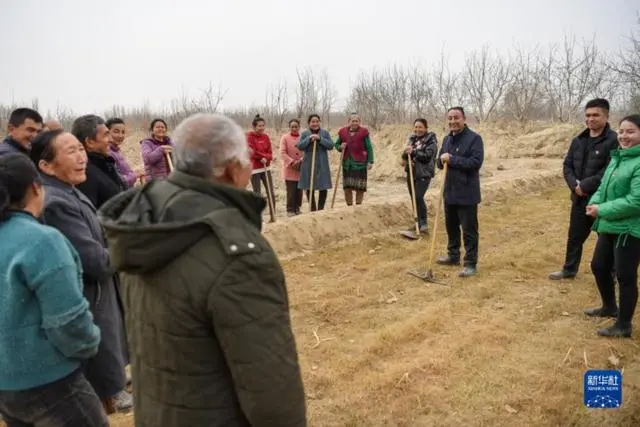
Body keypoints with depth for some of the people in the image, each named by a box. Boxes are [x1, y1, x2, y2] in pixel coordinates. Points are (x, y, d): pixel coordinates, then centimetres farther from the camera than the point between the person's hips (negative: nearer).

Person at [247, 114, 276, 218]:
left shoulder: (266, 136, 7)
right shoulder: (249, 136, -9)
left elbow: (270, 153, 5)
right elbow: (252, 152, -15)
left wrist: (265, 158, -15)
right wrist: (263, 156, -9)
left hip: (265, 168, 5)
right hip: (254, 169, -5)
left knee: (271, 193, 5)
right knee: (257, 194, 1)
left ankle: (273, 216, 14)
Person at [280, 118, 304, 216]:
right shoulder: (285, 137, -2)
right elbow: (282, 153, -7)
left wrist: (301, 161, -14)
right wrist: (292, 162, -17)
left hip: (301, 169, 3)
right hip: (289, 169, -2)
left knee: (299, 190, 8)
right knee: (291, 191, -2)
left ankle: (297, 208, 20)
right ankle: (290, 210, 8)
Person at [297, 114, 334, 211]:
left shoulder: (325, 133, 4)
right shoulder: (305, 134, 5)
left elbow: (331, 145, -5)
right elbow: (299, 146, -4)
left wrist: (320, 139, -16)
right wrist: (309, 139, -15)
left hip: (322, 165, 0)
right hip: (308, 165, 0)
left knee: (323, 188, 1)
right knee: (309, 188, 5)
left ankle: (320, 209, 15)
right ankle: (313, 209, 19)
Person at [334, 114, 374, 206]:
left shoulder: (363, 132, -3)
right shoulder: (343, 132, 5)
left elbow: (369, 148, -2)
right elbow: (336, 144, 19)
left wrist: (370, 162, -9)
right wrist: (340, 147, -5)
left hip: (360, 163, -2)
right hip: (347, 163, 3)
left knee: (360, 187, 2)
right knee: (347, 187, 3)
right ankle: (349, 206, 17)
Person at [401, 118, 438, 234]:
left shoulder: (431, 140, -7)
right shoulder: (412, 139, 12)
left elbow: (427, 156, -18)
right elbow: (406, 153, 11)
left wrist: (413, 152, -25)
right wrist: (406, 155, -12)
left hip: (424, 174, -7)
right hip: (411, 172, 7)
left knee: (418, 198, -16)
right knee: (413, 198, 11)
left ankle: (424, 223, -6)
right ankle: (419, 221, 23)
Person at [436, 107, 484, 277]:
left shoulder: (474, 138, -12)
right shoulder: (447, 139, 12)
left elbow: (476, 162, -22)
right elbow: (440, 163, 17)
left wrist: (452, 160, -21)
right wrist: (442, 159, -8)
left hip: (467, 193, -8)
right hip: (450, 192, 8)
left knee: (469, 230, -1)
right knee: (451, 226, 18)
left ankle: (471, 264, 7)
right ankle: (453, 256, 34)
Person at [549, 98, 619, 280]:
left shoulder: (614, 141, -13)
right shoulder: (578, 141, 9)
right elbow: (567, 165, 8)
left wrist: (585, 185, -20)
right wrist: (575, 185, -9)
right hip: (579, 198, 6)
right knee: (574, 237, 17)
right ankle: (569, 269, 32)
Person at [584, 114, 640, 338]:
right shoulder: (617, 158, 10)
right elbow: (603, 187, 15)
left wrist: (602, 210, -19)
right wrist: (595, 202, -5)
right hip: (609, 226, 9)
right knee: (599, 266, 19)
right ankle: (609, 307, 42)